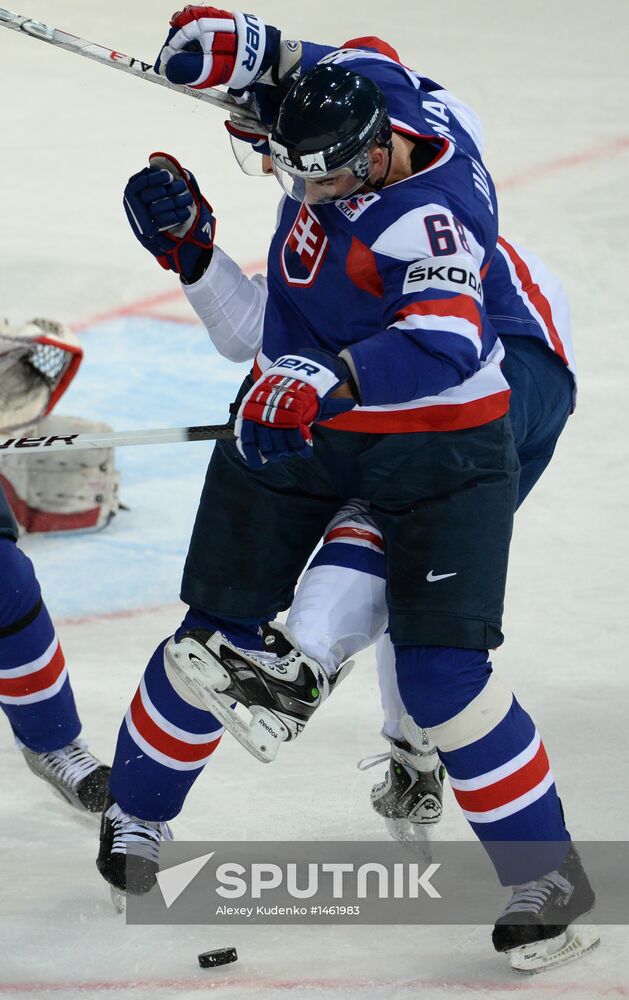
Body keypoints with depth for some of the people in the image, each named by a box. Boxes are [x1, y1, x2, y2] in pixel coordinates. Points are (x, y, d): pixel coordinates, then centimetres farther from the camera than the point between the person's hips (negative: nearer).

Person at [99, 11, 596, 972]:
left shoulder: (428, 222, -34)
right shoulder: (370, 92, -12)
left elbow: (444, 345, -50)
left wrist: (329, 378, -63)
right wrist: (234, 43, -2)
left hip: (432, 443, -7)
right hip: (293, 423, 7)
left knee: (441, 671, -13)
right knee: (218, 634, 10)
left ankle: (547, 871, 2)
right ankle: (134, 814, 30)